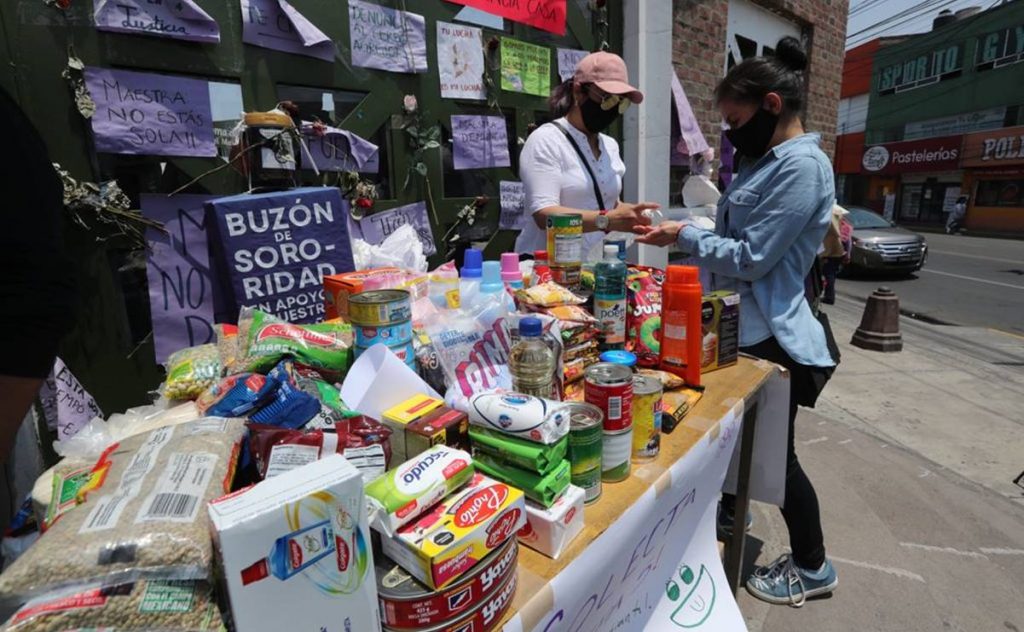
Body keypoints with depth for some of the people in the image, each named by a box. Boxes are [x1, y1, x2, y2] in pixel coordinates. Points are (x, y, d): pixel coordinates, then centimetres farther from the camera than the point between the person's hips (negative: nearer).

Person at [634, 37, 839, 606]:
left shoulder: (802, 166, -20)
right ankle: (729, 514, 46)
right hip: (747, 326, 9)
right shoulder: (770, 161, 12)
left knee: (774, 452, 7)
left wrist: (685, 237, -14)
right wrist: (681, 237, 2)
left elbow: (751, 259, -24)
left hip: (773, 337, -9)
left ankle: (812, 567, 30)